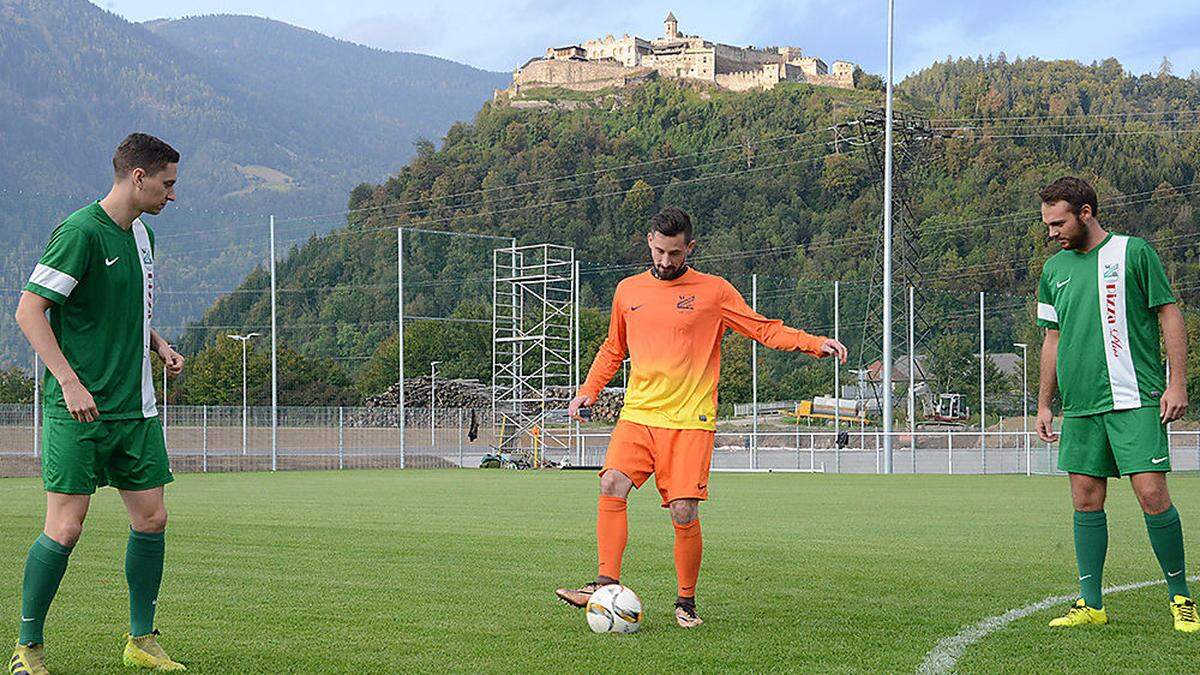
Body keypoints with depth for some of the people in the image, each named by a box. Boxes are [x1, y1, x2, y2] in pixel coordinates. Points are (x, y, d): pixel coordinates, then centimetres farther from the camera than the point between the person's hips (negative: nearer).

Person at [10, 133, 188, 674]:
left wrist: (158, 345, 11)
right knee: (65, 528, -8)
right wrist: (70, 382, -21)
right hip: (79, 409, -8)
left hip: (136, 407, 8)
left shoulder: (142, 235, 14)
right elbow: (29, 310, -15)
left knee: (151, 518, 7)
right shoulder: (81, 232, -13)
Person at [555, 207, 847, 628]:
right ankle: (606, 583, -17)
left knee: (684, 513, -11)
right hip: (637, 415, 3)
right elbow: (613, 350, 27)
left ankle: (686, 601, 7)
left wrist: (814, 343, -9)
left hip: (690, 422, -3)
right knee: (612, 485, -20)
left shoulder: (714, 291, 3)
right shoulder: (628, 291, 13)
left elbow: (764, 329, 4)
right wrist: (589, 391, 16)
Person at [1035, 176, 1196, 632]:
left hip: (1135, 401, -5)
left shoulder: (1133, 252, -1)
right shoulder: (1054, 269, 14)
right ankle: (1090, 604, 11)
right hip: (1080, 406, 5)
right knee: (1086, 503, 4)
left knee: (1152, 495, -10)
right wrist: (1044, 403, 18)